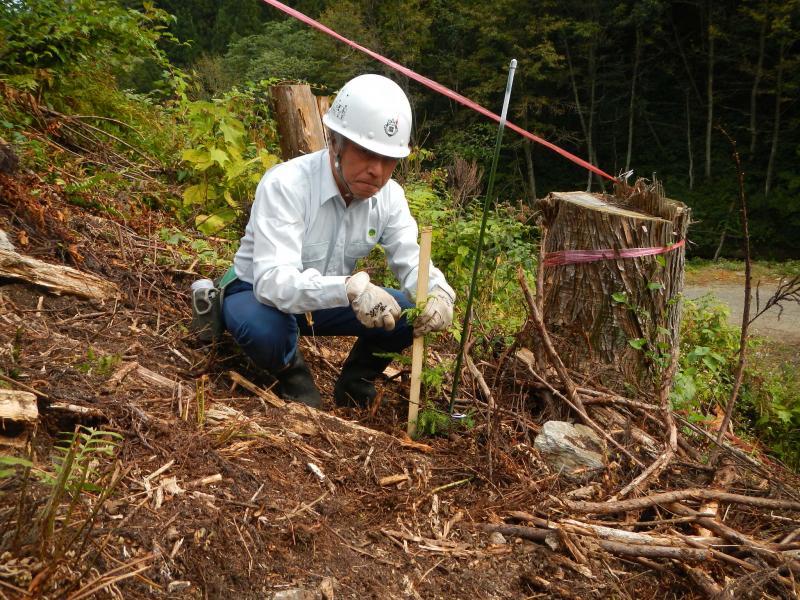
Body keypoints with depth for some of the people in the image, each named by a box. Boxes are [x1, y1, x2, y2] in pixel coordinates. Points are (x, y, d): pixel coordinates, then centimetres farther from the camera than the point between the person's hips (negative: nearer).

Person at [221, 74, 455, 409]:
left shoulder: (389, 196, -12)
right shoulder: (285, 184, -31)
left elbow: (411, 262, -13)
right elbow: (273, 280, -40)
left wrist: (438, 293, -38)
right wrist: (349, 288, -58)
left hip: (331, 301, 5)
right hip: (259, 293, -4)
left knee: (411, 313, -14)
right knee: (264, 328, -39)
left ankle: (354, 382, 11)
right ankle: (293, 378, -3)